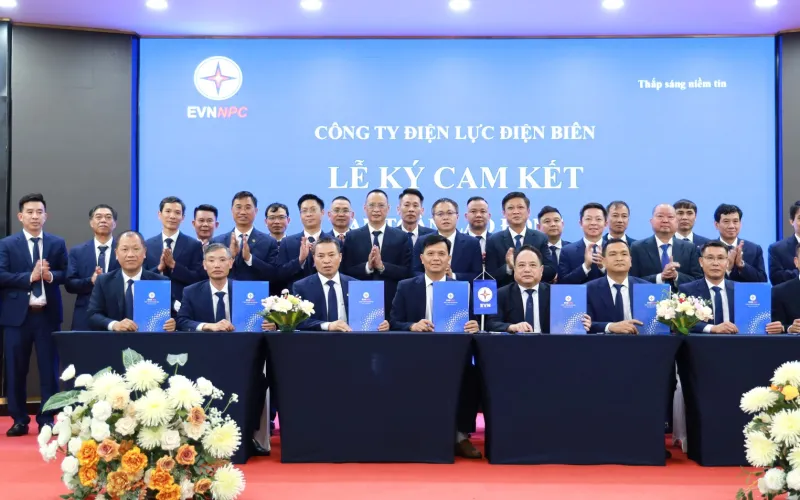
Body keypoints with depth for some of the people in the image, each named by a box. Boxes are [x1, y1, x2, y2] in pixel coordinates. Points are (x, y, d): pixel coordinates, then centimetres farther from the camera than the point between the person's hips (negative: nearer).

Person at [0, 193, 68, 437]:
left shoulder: (57, 243, 7)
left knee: (49, 369, 4)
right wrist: (30, 277, -18)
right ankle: (20, 420, 16)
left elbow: (66, 274, 3)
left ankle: (46, 419, 14)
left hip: (48, 314, 1)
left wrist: (51, 276, -17)